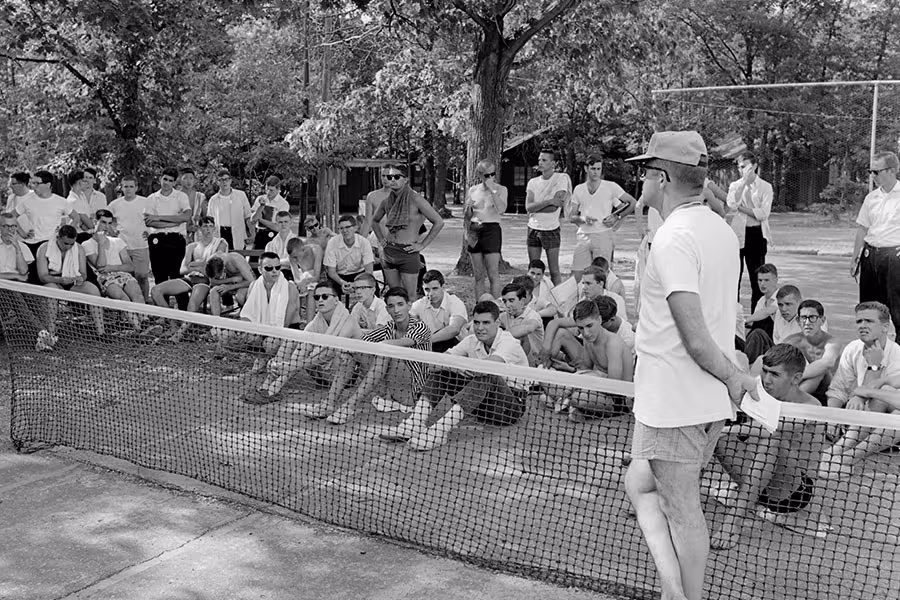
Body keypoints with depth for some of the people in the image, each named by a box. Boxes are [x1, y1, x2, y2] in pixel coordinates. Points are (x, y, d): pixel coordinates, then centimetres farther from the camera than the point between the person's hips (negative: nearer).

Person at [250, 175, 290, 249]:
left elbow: (278, 228, -12)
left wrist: (260, 219, -5)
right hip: (259, 236, 3)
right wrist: (262, 206, -13)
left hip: (273, 237, -3)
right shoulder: (260, 199, 6)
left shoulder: (283, 204, -6)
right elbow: (252, 221, -3)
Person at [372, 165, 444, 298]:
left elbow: (439, 222, -12)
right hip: (388, 252, 6)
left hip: (408, 253, -5)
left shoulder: (415, 200, -10)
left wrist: (422, 245, -9)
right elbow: (374, 220, 28)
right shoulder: (387, 202, 7)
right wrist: (381, 239, 15)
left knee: (410, 296, -3)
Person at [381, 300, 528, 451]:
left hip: (512, 406, -6)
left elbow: (492, 363, -40)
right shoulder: (472, 341, 4)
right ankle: (414, 423, -24)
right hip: (483, 406, 6)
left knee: (488, 377, -36)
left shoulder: (510, 343, -17)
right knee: (443, 374, -7)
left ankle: (439, 431, -46)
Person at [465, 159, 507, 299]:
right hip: (474, 231, 3)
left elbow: (501, 209, -17)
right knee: (478, 275, 6)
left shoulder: (501, 189, 2)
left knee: (493, 274, -7)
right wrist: (468, 208, -1)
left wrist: (492, 190, -15)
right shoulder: (472, 190, 9)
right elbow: (466, 216, 19)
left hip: (492, 230, -3)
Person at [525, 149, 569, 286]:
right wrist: (549, 201, -18)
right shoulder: (533, 182, 6)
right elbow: (528, 207, -8)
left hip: (551, 229, -4)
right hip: (533, 228, 4)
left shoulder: (562, 178, -7)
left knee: (554, 271, -1)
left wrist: (535, 208, -7)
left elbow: (554, 208, -15)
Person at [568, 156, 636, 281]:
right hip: (583, 237, 3)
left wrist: (617, 217, -8)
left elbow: (633, 203, 3)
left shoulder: (611, 187, 0)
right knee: (575, 276, 0)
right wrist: (582, 219, -10)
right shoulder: (579, 189, 9)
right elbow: (571, 216, 11)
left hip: (603, 236, -3)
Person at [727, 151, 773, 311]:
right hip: (737, 233, 2)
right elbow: (732, 205, -13)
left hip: (756, 234, -1)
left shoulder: (765, 187, 2)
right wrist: (744, 181, -15)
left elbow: (763, 214, -9)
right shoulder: (734, 185, 9)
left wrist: (742, 208, -9)